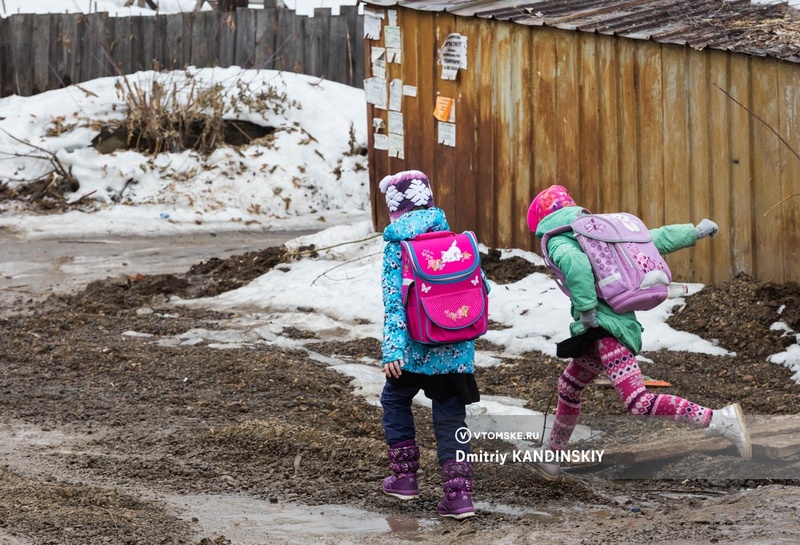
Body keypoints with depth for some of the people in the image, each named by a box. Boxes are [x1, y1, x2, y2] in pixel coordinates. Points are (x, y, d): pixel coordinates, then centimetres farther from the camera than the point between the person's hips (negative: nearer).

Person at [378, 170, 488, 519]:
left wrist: (392, 349, -19)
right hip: (458, 348, 3)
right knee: (450, 419, 9)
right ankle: (459, 494, -1)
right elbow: (481, 287, 7)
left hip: (418, 348, -3)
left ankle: (405, 477, 24)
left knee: (395, 399, 23)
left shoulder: (396, 247, -7)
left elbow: (394, 300, -14)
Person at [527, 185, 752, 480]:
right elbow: (653, 239, 20)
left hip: (605, 327, -10)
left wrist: (586, 310, -21)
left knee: (638, 402, -19)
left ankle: (720, 420, -29)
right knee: (568, 386, 25)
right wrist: (695, 231, 31)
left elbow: (575, 263, -28)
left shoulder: (558, 243, -5)